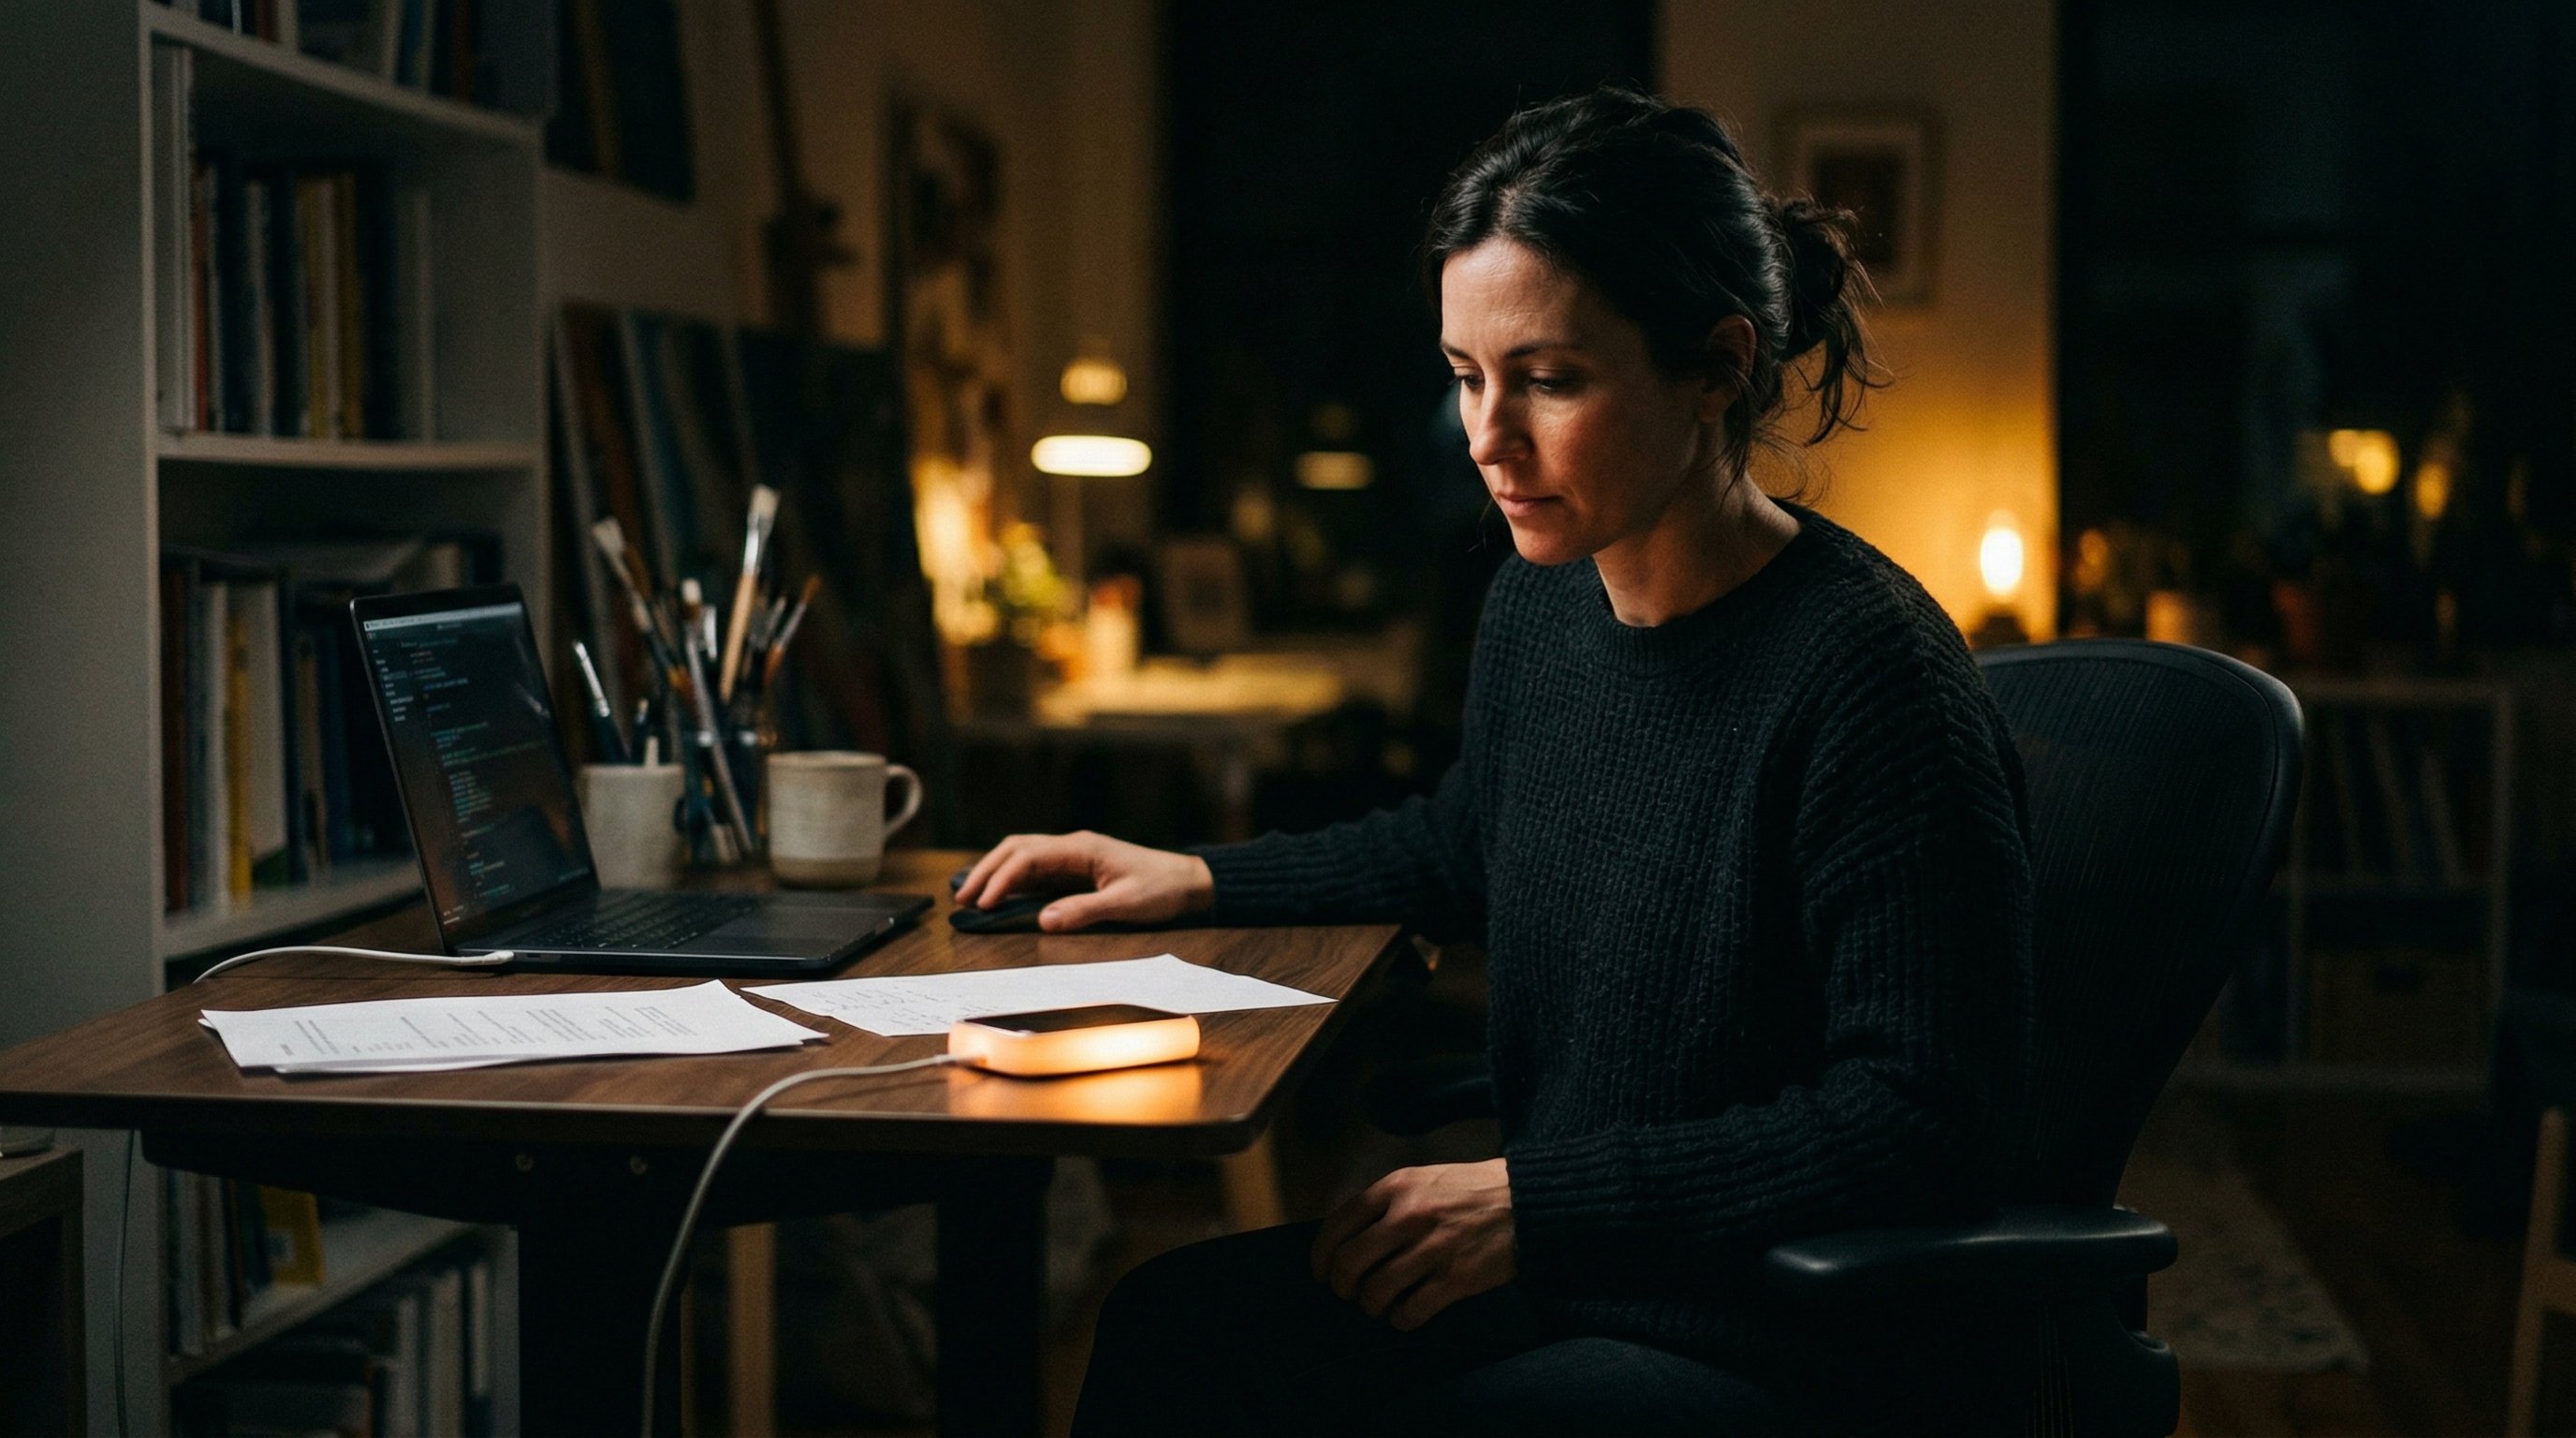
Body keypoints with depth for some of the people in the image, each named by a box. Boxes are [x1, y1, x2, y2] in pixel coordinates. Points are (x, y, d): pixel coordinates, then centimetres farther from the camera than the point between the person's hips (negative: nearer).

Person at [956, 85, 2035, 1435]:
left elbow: (1925, 1122, -22)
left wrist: (1540, 1197, -23)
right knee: (1171, 1325, -9)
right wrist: (1199, 879, 19)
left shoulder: (1867, 670, -22)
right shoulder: (1539, 609, 2)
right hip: (1557, 1270, 7)